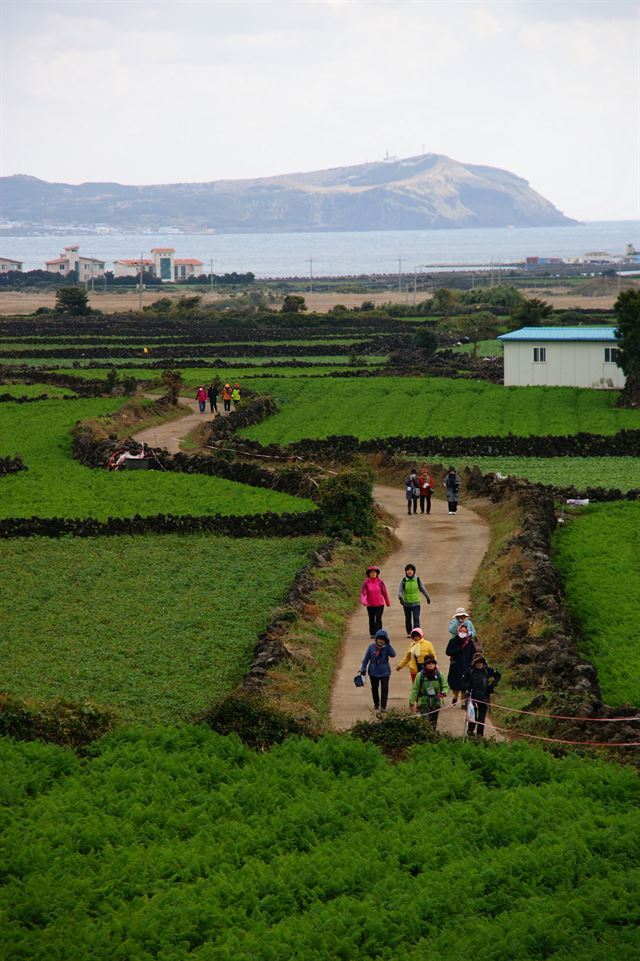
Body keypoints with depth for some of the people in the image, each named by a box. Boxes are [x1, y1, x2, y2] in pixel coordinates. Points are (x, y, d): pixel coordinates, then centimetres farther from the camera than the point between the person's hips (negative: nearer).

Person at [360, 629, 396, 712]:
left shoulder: (386, 647, -6)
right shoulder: (371, 647, -5)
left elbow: (393, 655, -22)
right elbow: (366, 658, 2)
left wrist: (388, 645, -27)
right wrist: (363, 669, 3)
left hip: (385, 672, -1)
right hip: (373, 672, 2)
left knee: (384, 689, -7)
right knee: (374, 688, 13)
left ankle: (383, 706, -2)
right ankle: (376, 704, 31)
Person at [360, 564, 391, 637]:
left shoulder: (380, 582, -4)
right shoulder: (366, 583, -6)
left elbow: (385, 592, 5)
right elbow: (363, 593, -13)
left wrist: (387, 602, 15)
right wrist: (364, 601, -32)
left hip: (380, 604, -1)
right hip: (370, 605, 1)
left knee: (378, 619, -9)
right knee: (371, 619, 13)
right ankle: (372, 634, 25)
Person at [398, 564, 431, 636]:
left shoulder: (417, 580, -2)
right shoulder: (403, 581, -3)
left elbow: (423, 589, 11)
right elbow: (400, 590, -9)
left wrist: (427, 597, 22)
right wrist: (400, 598, -29)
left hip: (416, 603, -1)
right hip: (406, 604, 1)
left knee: (416, 618, -12)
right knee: (408, 619, 11)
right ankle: (409, 633, 26)